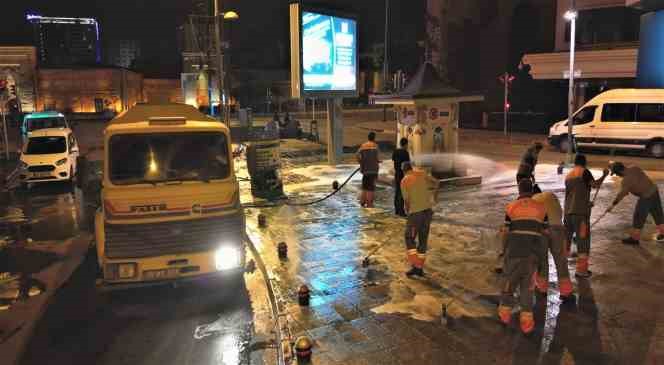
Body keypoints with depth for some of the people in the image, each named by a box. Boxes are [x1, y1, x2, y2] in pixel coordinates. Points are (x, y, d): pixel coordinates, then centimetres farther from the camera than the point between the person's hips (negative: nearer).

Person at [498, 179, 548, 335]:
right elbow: (544, 231, 9)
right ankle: (526, 319, 7)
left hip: (515, 249, -1)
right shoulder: (541, 208, 6)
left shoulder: (511, 207, 1)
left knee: (510, 279, 15)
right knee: (527, 284, 10)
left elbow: (506, 231, 2)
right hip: (533, 251, 1)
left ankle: (505, 312, 25)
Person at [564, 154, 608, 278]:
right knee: (583, 240, 0)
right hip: (580, 212, -6)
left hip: (568, 211, 7)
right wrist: (604, 175, -2)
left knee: (566, 238, 17)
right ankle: (581, 270, 2)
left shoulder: (568, 175, 17)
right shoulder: (584, 172, -3)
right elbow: (595, 185, -18)